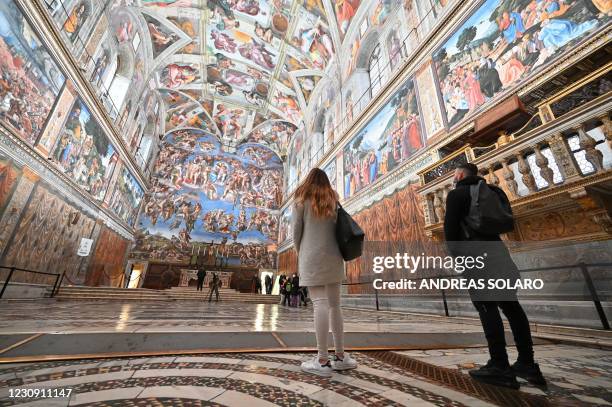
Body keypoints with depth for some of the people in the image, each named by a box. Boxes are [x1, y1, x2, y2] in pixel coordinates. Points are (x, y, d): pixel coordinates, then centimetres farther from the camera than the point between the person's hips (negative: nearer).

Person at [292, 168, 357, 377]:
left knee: (320, 304, -7)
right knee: (334, 304, 10)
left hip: (312, 257, -4)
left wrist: (299, 252, 13)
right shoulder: (333, 201, 14)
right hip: (333, 257, 4)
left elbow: (296, 230, 1)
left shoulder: (302, 200, 4)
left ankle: (322, 360, -3)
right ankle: (340, 356, 17)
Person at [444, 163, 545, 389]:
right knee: (510, 305, 9)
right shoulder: (487, 192, 22)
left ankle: (500, 368, -6)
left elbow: (450, 226, -9)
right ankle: (527, 364, 13)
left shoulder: (456, 193, -1)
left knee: (487, 308, -8)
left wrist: (454, 253, -1)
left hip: (475, 254, -8)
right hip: (497, 251, 8)